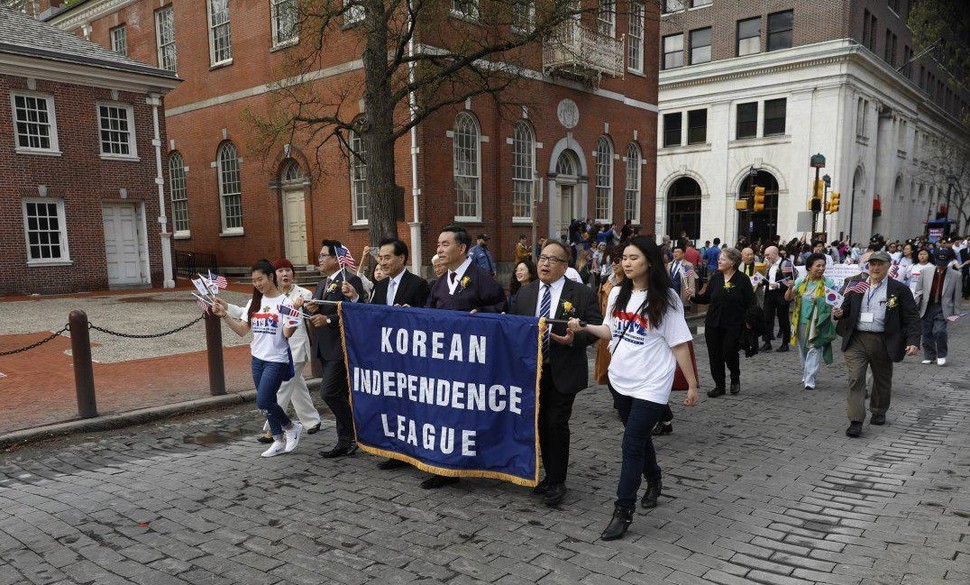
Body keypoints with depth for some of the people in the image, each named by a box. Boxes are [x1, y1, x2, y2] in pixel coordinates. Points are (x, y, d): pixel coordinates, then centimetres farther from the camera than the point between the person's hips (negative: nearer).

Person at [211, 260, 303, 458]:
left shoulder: (284, 302, -9)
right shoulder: (254, 302, 8)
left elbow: (287, 334, -15)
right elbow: (242, 330, 5)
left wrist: (294, 312, -28)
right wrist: (224, 315, -4)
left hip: (276, 360, -6)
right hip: (258, 359, 6)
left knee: (263, 402, -12)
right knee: (268, 402, 11)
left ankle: (292, 428, 11)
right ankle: (279, 441, 25)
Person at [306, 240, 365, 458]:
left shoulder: (350, 281, -11)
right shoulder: (322, 284, 18)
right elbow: (318, 314, 22)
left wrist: (328, 319, -21)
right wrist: (312, 310, 0)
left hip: (341, 348, -9)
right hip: (325, 349, 9)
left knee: (329, 393, -13)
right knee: (340, 396, 13)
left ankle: (356, 432, 5)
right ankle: (345, 442, 21)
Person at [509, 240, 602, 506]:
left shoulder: (582, 294, -4)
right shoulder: (524, 293, 8)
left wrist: (575, 338, -22)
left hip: (563, 372, -4)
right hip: (533, 371, 4)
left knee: (556, 424, -4)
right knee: (542, 424, 12)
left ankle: (557, 482, 11)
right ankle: (550, 476, 27)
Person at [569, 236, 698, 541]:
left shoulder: (665, 299, -11)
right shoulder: (617, 294, 4)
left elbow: (679, 344, -9)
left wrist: (692, 384, -7)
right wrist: (584, 327, -3)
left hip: (651, 384, -6)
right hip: (622, 380, 6)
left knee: (632, 444, -7)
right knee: (639, 438, 21)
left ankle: (623, 511, 2)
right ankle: (654, 481, 47)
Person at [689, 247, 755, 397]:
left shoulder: (743, 280, -5)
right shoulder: (715, 278, 6)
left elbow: (750, 303, -5)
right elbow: (706, 298, 8)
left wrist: (747, 322, -14)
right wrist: (694, 296, -9)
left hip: (733, 325, -4)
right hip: (713, 324, 4)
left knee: (729, 354, -4)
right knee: (715, 356, 5)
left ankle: (735, 379, 26)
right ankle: (719, 386, 18)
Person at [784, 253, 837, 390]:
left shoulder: (828, 283, -4)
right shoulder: (801, 281, 4)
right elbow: (787, 298, 4)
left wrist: (820, 301, -21)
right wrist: (790, 288, -15)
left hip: (818, 323, -4)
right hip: (802, 321, 4)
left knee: (814, 349, -8)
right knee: (803, 350, 15)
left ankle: (810, 380, -6)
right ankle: (805, 375, 31)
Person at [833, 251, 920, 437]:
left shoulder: (899, 290, 1)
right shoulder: (856, 287, 8)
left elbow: (912, 317, -1)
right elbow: (846, 308, 15)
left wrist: (913, 341, -12)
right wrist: (840, 312, -9)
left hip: (883, 343, 0)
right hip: (856, 340, 1)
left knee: (882, 380, 16)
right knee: (855, 379, -9)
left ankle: (879, 412, 38)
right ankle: (856, 421, -8)